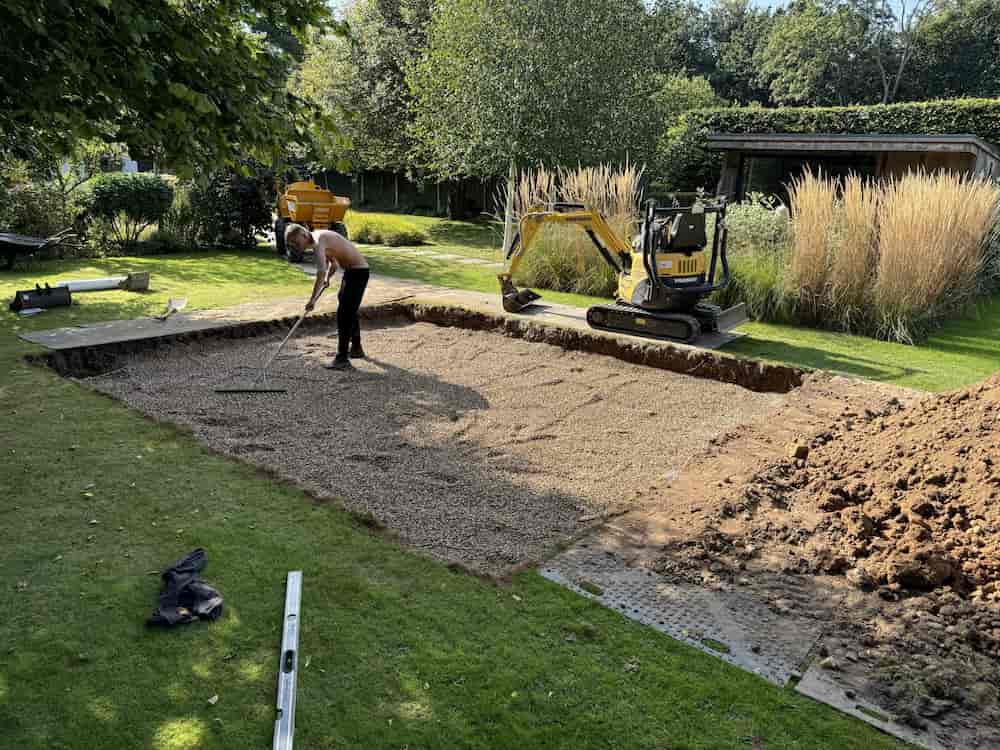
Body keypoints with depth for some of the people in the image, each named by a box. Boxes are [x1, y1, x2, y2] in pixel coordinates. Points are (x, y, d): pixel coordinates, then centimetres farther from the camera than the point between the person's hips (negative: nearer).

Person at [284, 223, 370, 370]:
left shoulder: (318, 242, -21)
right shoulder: (319, 238, 9)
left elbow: (321, 271, -36)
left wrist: (312, 299, -37)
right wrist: (327, 278, 5)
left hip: (358, 271, -10)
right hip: (351, 270, 10)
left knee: (344, 313, -13)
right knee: (349, 311, 22)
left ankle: (342, 359, -13)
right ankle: (356, 349, 37)